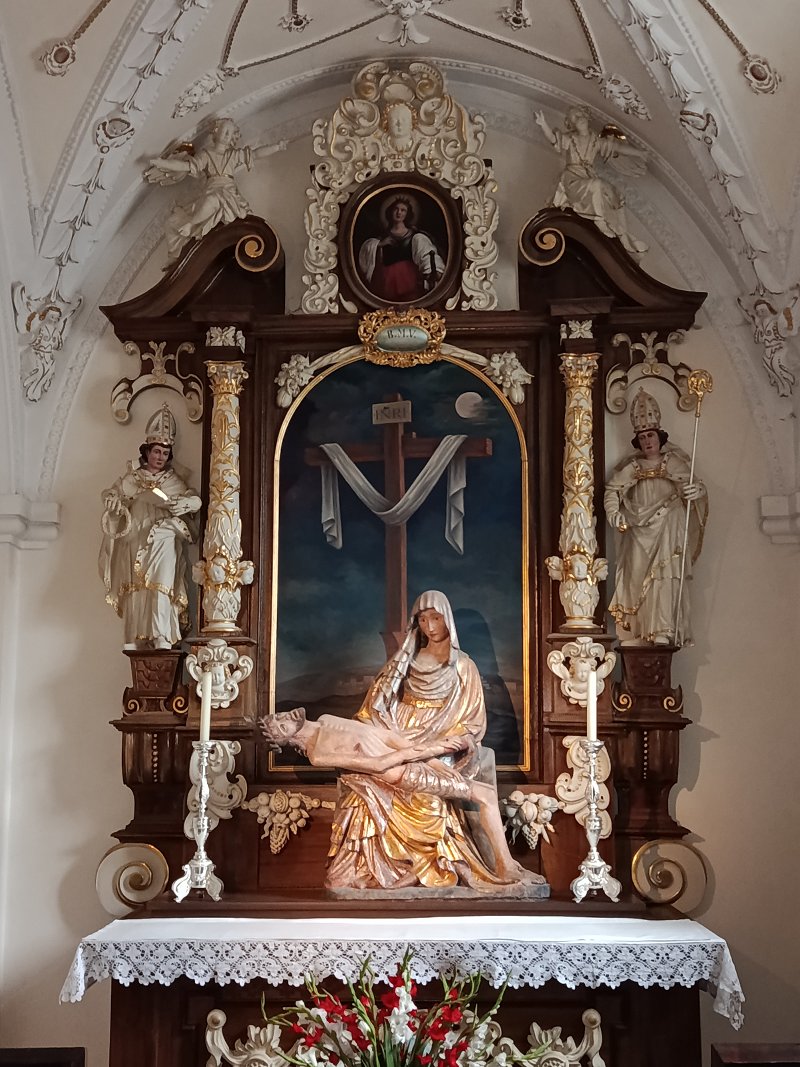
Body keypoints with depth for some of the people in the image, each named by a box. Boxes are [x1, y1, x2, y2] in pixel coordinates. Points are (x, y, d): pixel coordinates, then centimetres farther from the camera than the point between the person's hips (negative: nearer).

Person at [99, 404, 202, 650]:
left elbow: (195, 500, 3)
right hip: (135, 541, 1)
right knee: (135, 588, -8)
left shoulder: (173, 481, 14)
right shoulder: (131, 478, 16)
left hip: (163, 540, -1)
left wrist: (171, 502, -15)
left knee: (160, 585, -17)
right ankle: (135, 639, -9)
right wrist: (116, 502, -10)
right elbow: (110, 496, 13)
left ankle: (162, 637, -23)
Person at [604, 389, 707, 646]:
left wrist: (697, 490, -24)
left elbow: (690, 486, -1)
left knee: (665, 576, -12)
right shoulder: (631, 467, 13)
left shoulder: (673, 463, 8)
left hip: (667, 530, -2)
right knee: (637, 577, -2)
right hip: (639, 531, 3)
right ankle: (638, 633, 1)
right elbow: (611, 491, 8)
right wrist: (615, 514, -9)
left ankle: (663, 632, -17)